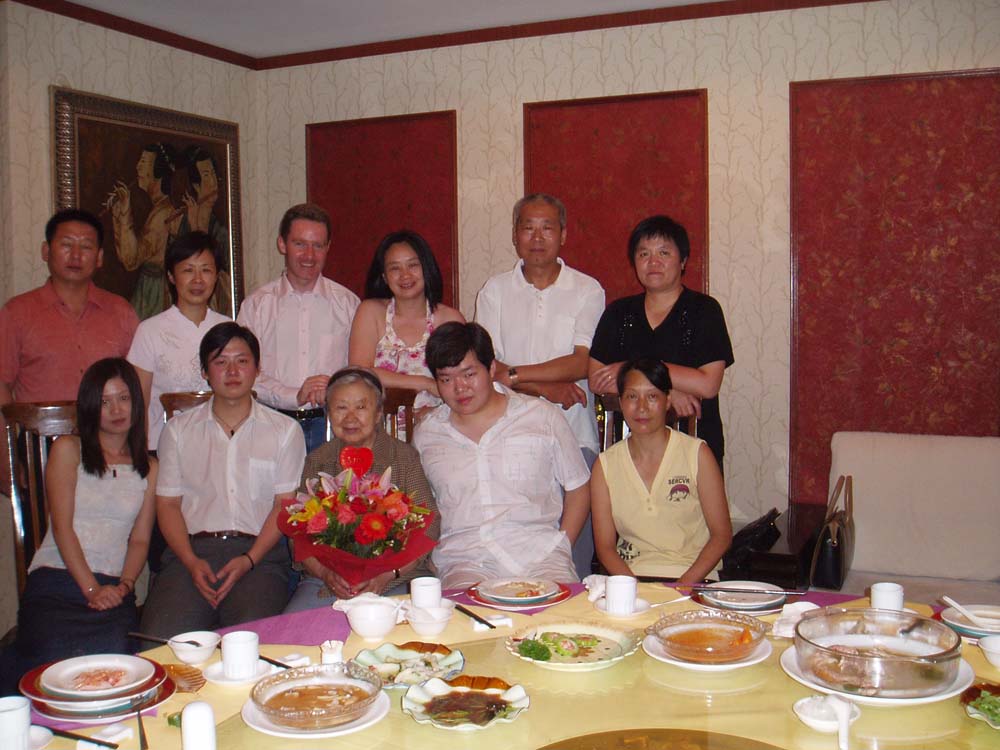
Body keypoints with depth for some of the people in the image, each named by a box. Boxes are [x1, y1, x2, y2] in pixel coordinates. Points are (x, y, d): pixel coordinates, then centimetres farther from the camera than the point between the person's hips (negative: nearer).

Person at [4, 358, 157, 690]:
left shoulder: (148, 468, 20)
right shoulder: (67, 449, 11)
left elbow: (140, 539, 14)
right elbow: (62, 527, 0)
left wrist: (124, 586, -7)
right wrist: (92, 589, -11)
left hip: (114, 590, 2)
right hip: (56, 580, -1)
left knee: (114, 657, -33)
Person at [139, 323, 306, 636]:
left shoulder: (284, 431, 12)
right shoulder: (179, 430, 17)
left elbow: (285, 504, 4)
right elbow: (168, 503, 10)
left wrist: (248, 560, -11)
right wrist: (192, 562, -7)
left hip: (259, 554, -1)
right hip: (192, 552, 2)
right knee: (161, 639, -25)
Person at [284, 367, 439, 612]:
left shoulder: (405, 457, 4)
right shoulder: (316, 461, 11)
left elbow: (427, 529, -2)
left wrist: (387, 574, -16)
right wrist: (327, 573, -12)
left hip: (397, 583, -2)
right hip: (325, 584, 2)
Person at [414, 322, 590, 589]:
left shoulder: (544, 417, 9)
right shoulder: (425, 434, 13)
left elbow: (578, 488, 14)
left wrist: (559, 549, 1)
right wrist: (430, 556, 2)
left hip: (539, 554, 0)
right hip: (463, 560, 0)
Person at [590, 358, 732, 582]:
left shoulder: (697, 453, 2)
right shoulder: (605, 464, 6)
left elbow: (722, 534, 1)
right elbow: (605, 545, 4)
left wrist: (685, 583, -13)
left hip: (692, 579, -1)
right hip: (629, 576, 1)